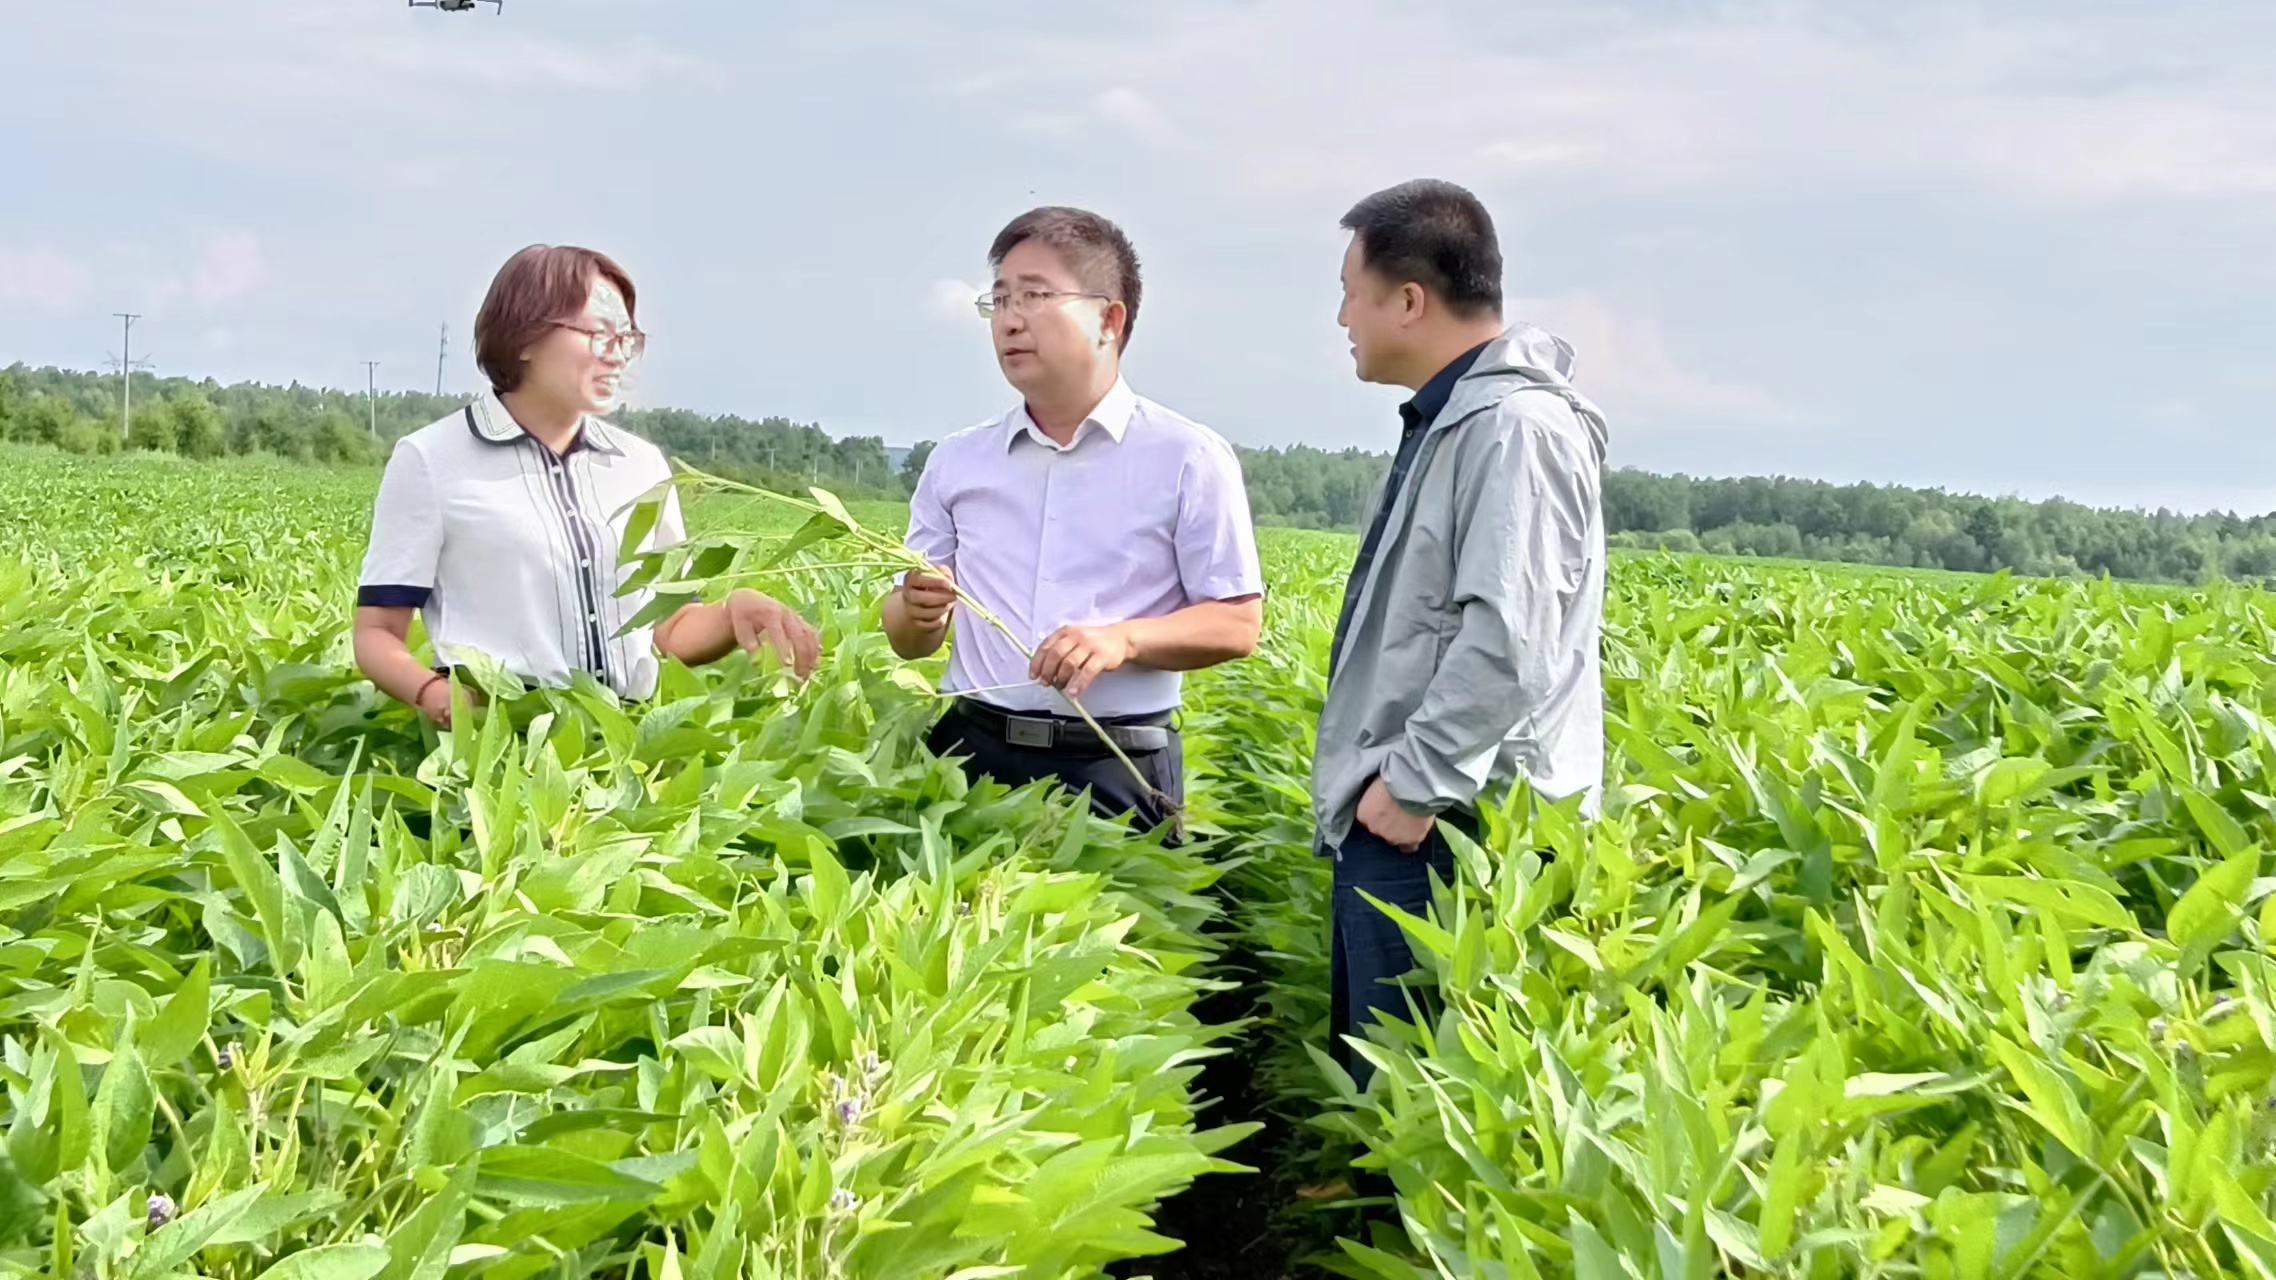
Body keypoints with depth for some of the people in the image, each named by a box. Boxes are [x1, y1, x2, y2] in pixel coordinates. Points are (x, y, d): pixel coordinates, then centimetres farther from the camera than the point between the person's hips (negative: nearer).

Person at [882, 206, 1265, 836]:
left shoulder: (1189, 459, 0)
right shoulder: (955, 463, 12)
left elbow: (1237, 624, -1)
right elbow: (909, 640, 16)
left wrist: (1124, 640, -17)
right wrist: (920, 612, -8)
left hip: (1117, 770, -3)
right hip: (974, 754, 3)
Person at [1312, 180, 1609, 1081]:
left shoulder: (1515, 430, -15)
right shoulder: (1450, 424, 18)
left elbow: (1508, 640, -24)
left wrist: (1415, 786, -20)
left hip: (1445, 830, -11)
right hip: (1399, 816, 11)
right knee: (1368, 1072, 14)